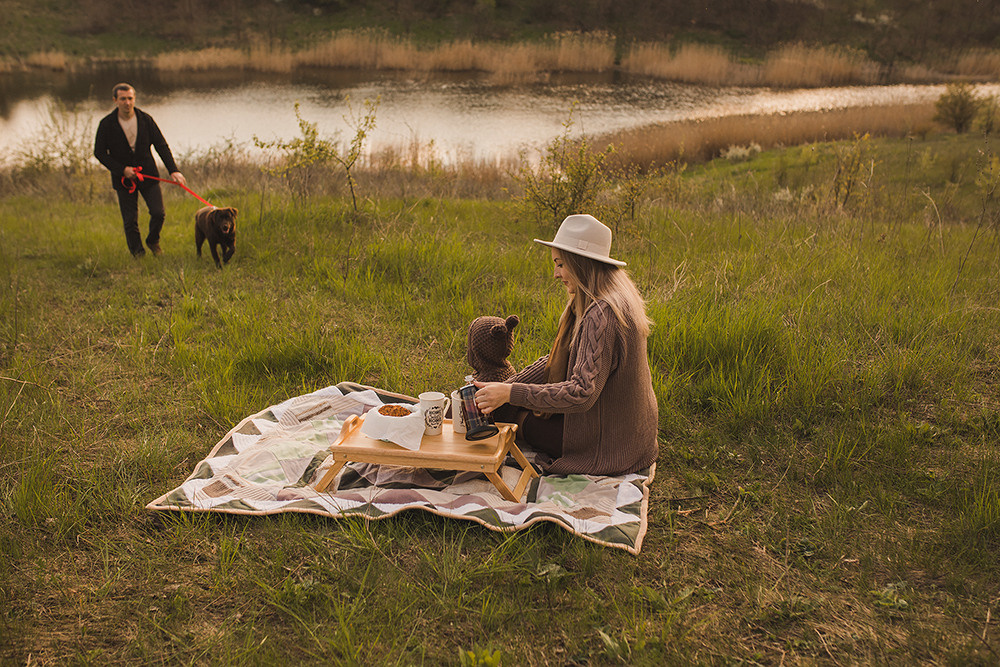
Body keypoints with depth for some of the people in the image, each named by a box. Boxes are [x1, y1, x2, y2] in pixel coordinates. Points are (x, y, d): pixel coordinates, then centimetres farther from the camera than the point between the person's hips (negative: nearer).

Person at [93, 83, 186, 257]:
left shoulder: (146, 119, -4)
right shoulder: (106, 124, -8)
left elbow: (161, 146, -3)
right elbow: (99, 152, -3)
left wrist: (173, 170, -15)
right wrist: (122, 169, -14)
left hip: (148, 174, 1)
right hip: (123, 178, -1)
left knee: (159, 213, -5)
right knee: (130, 221, 1)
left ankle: (153, 241, 24)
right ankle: (137, 253, 19)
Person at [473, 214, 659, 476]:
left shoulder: (601, 315, -28)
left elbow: (582, 393, -33)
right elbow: (557, 361, 6)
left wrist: (511, 393, -32)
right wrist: (503, 388, -1)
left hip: (610, 442, -9)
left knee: (524, 422, 5)